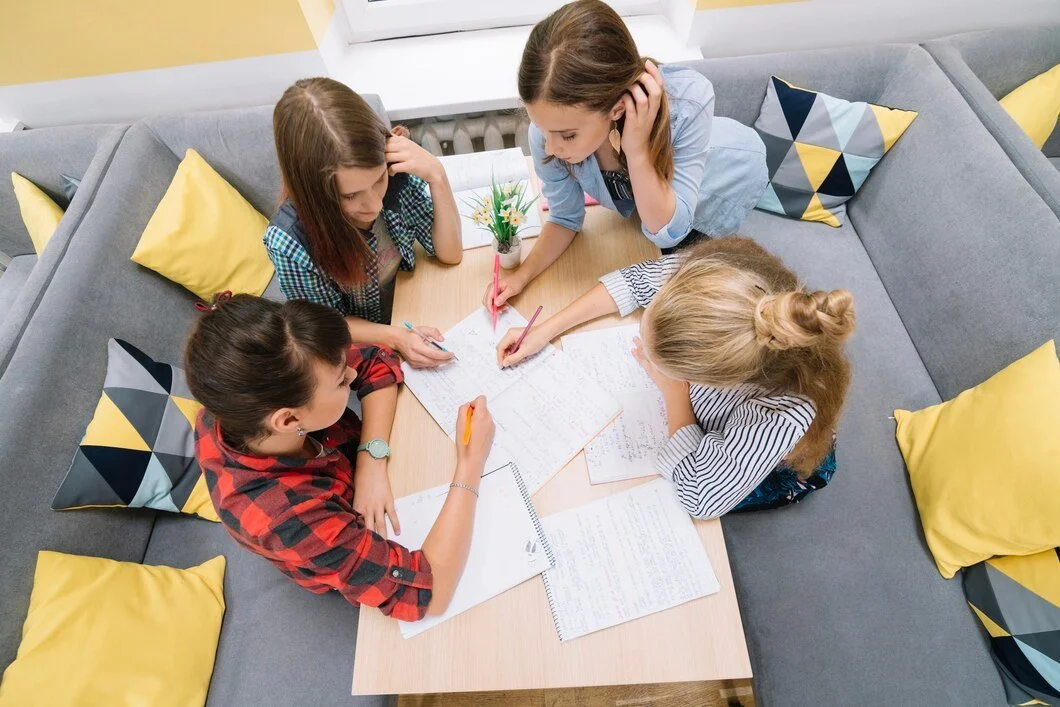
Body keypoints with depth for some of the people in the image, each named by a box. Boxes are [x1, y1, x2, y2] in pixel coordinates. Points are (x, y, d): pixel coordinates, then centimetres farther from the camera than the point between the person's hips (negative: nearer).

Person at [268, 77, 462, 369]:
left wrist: (436, 175, -29)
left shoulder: (395, 173, -23)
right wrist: (396, 337, -31)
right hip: (364, 343, -4)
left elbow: (450, 254, -14)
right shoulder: (288, 242, -29)